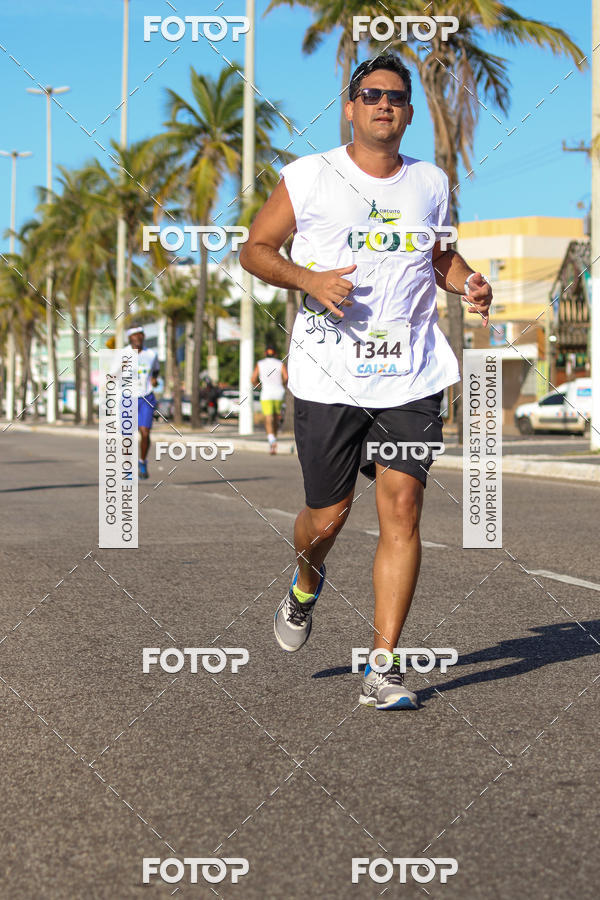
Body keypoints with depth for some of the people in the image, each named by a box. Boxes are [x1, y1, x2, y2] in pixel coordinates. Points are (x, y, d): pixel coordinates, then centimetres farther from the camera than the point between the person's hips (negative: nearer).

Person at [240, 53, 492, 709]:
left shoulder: (431, 183, 11)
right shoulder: (308, 177, 1)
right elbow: (255, 249, 6)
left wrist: (467, 283, 5)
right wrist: (309, 280, -12)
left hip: (411, 377, 2)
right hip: (328, 377, -2)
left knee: (401, 508, -8)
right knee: (329, 514, 4)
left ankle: (382, 665, -2)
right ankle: (306, 584, 41)